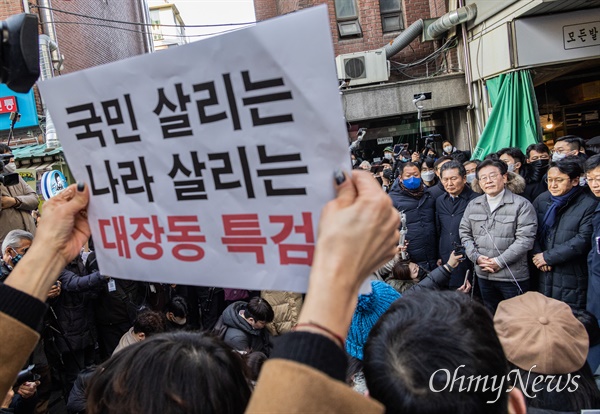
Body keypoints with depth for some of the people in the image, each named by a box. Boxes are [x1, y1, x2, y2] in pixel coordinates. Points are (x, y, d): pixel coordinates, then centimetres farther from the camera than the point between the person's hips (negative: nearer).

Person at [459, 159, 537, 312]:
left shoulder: (522, 205, -9)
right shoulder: (473, 205, 7)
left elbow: (525, 238, -15)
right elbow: (464, 232, 9)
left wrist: (500, 262, -18)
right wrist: (476, 257, -6)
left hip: (513, 277, -4)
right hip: (483, 275, 5)